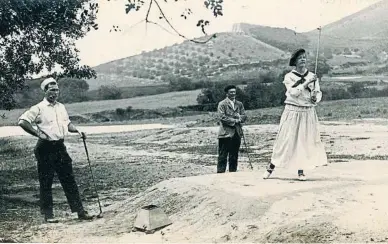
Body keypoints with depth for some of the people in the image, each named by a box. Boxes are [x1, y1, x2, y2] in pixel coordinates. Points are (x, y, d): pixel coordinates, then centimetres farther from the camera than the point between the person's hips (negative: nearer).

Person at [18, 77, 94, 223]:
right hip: (45, 148, -6)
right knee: (46, 182, 4)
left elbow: (68, 124, 24)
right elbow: (22, 122, -14)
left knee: (69, 179, 5)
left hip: (60, 147, 6)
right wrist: (38, 134, -16)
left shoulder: (61, 107, 13)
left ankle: (80, 211, 8)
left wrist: (77, 130, 6)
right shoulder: (39, 108, -7)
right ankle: (48, 214, 15)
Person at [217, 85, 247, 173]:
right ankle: (220, 173, -1)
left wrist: (239, 117, -12)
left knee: (234, 156, 10)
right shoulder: (222, 104, -1)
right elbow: (222, 117, -12)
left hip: (237, 133, 5)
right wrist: (235, 120, -12)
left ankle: (233, 173, 18)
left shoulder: (239, 104, 16)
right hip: (226, 133, -5)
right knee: (223, 156, -4)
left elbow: (244, 116, 9)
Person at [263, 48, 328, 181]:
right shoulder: (289, 76, -1)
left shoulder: (312, 76, 8)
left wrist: (315, 98, -14)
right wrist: (306, 83, -18)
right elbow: (293, 93, -14)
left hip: (308, 113, 3)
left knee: (306, 141, 1)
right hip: (292, 112, -3)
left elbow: (318, 94, 7)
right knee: (286, 140, -1)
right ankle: (271, 167, 12)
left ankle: (301, 170, 11)